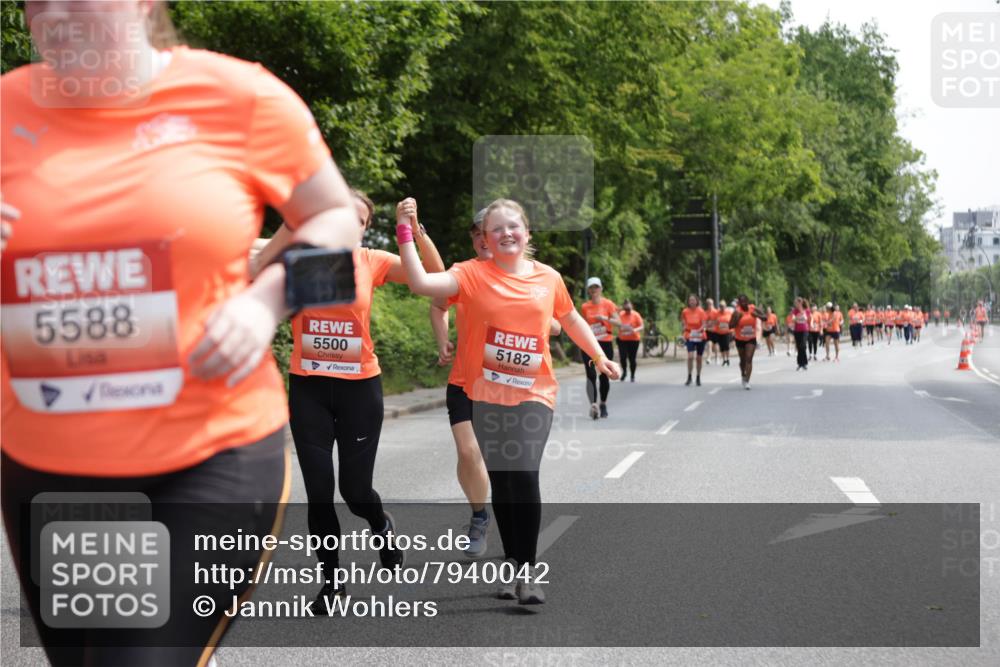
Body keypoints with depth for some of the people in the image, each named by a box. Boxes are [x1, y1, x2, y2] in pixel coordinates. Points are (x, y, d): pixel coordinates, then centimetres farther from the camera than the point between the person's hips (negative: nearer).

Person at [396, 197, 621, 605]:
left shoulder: (549, 278, 3)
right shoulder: (473, 274, -5)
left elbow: (571, 319, 20)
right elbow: (421, 283, -21)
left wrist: (599, 357, 21)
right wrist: (405, 231, -24)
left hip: (533, 393, 0)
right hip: (486, 395, 0)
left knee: (524, 477, -14)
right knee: (500, 481, 8)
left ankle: (528, 569, -3)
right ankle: (510, 564, 24)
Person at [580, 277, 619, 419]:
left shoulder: (608, 304, -1)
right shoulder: (585, 307, 8)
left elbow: (618, 323, -8)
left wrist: (605, 318, -21)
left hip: (605, 343, -1)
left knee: (604, 376, 5)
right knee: (591, 375, -15)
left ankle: (603, 404, 23)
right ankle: (593, 404, -23)